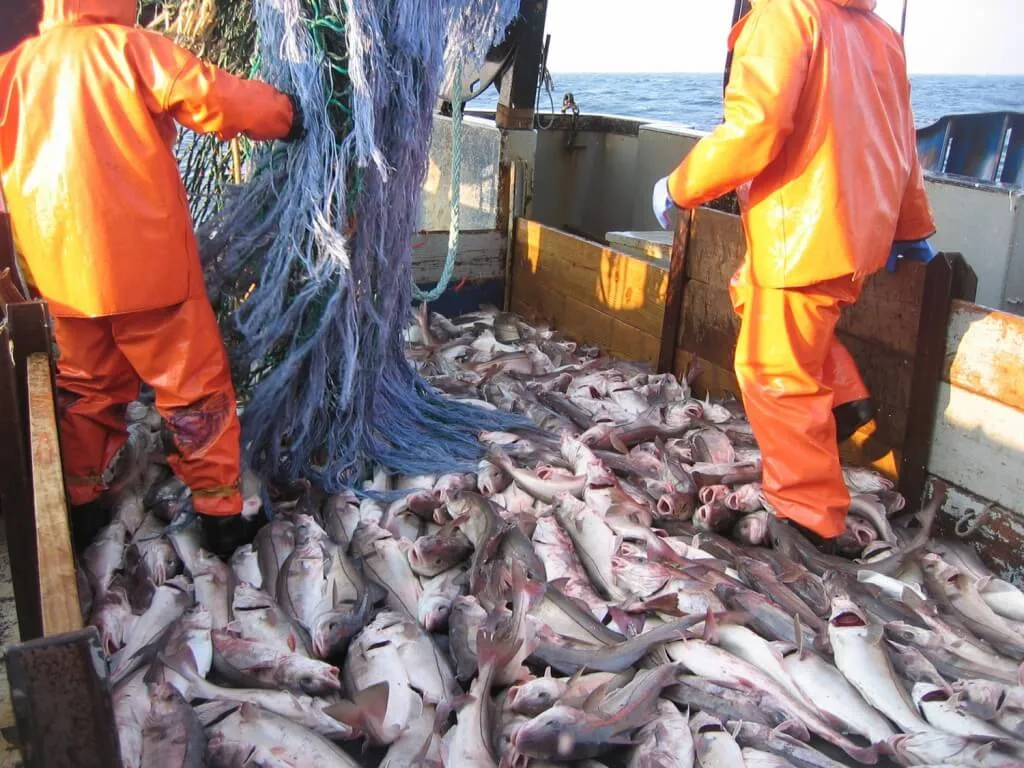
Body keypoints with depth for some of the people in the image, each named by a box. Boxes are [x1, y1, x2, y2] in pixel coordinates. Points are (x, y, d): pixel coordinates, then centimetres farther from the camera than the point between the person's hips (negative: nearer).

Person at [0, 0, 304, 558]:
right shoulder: (128, 47, -6)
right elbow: (210, 97, -15)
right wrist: (283, 114, 0)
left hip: (61, 266, 5)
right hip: (144, 261, -5)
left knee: (86, 385, 21)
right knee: (194, 385, 5)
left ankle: (80, 504, 29)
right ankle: (219, 510, 9)